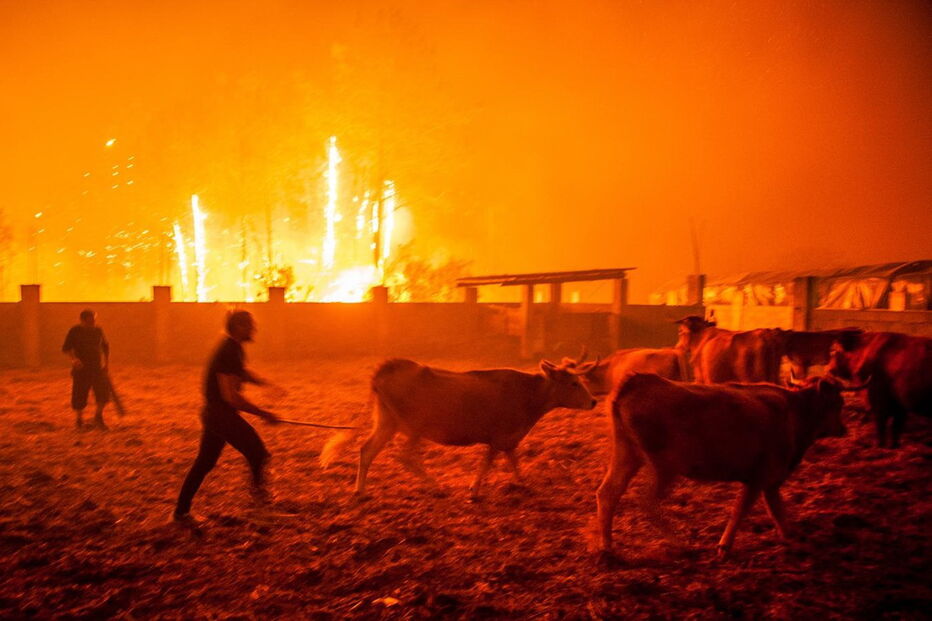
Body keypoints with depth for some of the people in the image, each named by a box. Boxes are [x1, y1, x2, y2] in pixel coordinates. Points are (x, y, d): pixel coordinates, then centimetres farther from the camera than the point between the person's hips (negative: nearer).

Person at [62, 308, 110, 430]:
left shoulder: (98, 330, 5)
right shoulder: (75, 331, -5)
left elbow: (106, 347, 18)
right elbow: (66, 348, -9)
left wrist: (107, 362, 16)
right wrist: (73, 358, -26)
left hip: (98, 368, 2)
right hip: (81, 369, -2)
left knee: (103, 391, -12)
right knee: (79, 395, 1)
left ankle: (98, 417, 7)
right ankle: (79, 419, 24)